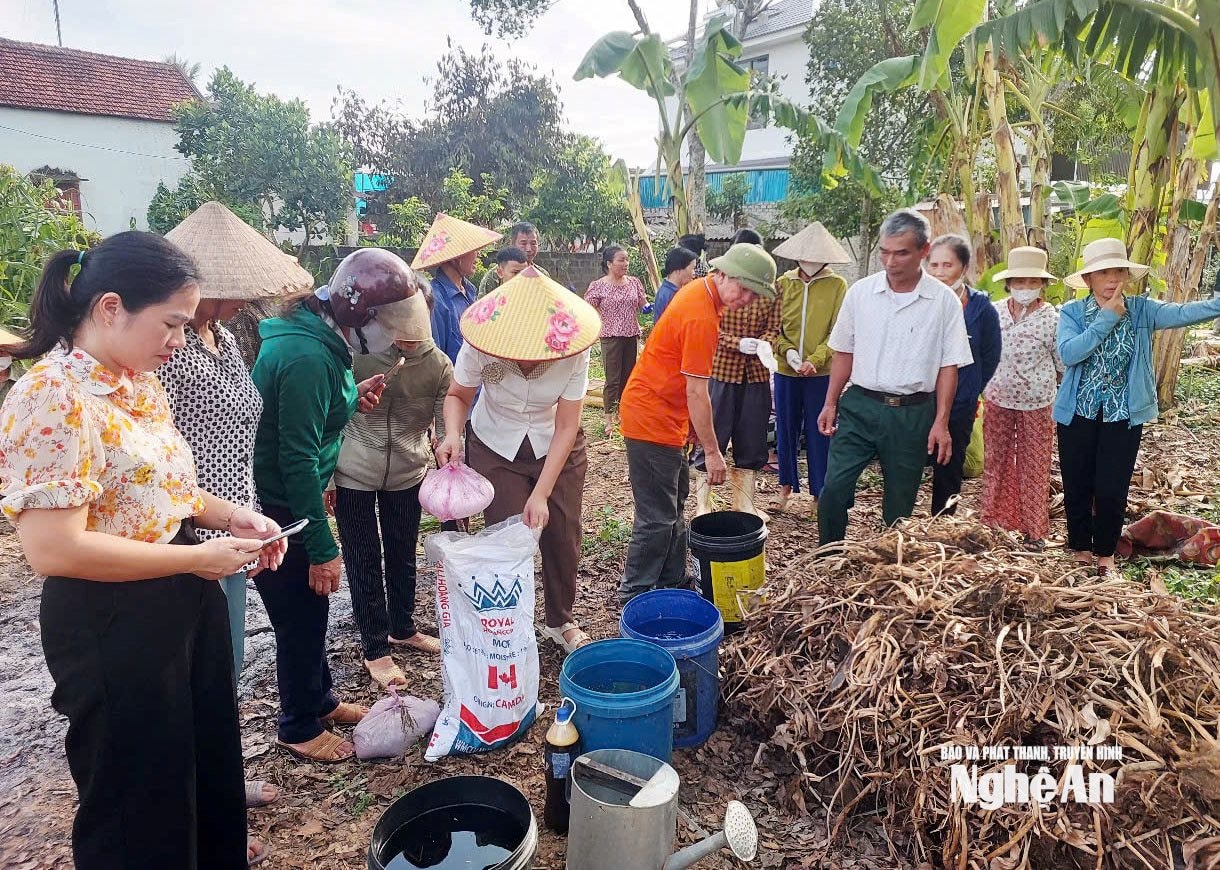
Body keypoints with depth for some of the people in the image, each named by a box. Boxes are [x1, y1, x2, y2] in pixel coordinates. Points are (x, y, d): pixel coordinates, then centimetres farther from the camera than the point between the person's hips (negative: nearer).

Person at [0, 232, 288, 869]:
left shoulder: (139, 382, 4)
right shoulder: (52, 398, -23)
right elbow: (54, 549, -28)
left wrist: (233, 517, 0)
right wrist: (198, 558, -23)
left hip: (185, 601, 9)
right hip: (111, 624, -9)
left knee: (206, 749, 28)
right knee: (136, 793, 14)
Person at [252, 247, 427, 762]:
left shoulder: (316, 338, 4)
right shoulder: (307, 357, -27)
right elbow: (298, 462, -26)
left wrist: (353, 399, 3)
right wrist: (322, 548, -22)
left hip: (286, 500, 10)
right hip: (279, 512, -10)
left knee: (309, 615, 23)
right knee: (300, 622, 7)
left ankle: (319, 701, 42)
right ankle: (299, 729, 28)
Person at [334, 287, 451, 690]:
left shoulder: (439, 365, -11)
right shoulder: (358, 353, -18)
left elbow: (446, 428, -6)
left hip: (407, 475, 3)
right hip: (354, 475, -2)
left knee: (403, 557, 18)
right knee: (363, 562, 8)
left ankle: (403, 630, 40)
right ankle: (375, 649, 24)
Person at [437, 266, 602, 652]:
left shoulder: (573, 353, -27)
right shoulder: (481, 348, -28)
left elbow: (566, 428, -21)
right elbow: (457, 396, -10)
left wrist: (541, 494, -25)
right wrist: (453, 434, -31)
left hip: (557, 448, 1)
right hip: (496, 450, -1)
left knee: (562, 536, 7)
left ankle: (561, 622, 31)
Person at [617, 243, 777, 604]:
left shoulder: (699, 290, 7)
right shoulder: (702, 318, -24)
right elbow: (696, 393, -22)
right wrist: (712, 451, -15)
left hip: (664, 416, 11)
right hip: (653, 421, -11)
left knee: (674, 507, 18)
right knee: (658, 518, -4)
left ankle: (671, 583, 29)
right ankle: (634, 596, 8)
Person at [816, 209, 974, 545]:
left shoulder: (944, 301, -3)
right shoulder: (860, 292, 1)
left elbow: (948, 365, -1)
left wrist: (941, 422, -6)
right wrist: (830, 404, 6)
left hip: (912, 414, 0)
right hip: (859, 406, 1)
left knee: (900, 502, 10)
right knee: (833, 488, -7)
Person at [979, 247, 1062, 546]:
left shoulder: (1052, 318, -11)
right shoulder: (994, 312, -4)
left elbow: (1064, 364, -1)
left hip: (1036, 404, -2)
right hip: (997, 400, 3)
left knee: (1034, 467, 7)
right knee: (995, 461, 12)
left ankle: (1034, 530, 20)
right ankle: (993, 521, 27)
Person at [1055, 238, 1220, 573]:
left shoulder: (1141, 310, -1)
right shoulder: (1072, 312, -4)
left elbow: (1184, 312, -19)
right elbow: (1068, 353, -20)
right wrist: (1106, 318, -19)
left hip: (1123, 415, 1)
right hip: (1078, 413, 0)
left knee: (1112, 490, 3)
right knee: (1077, 487, 9)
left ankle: (1105, 551, 25)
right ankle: (1080, 547, 30)